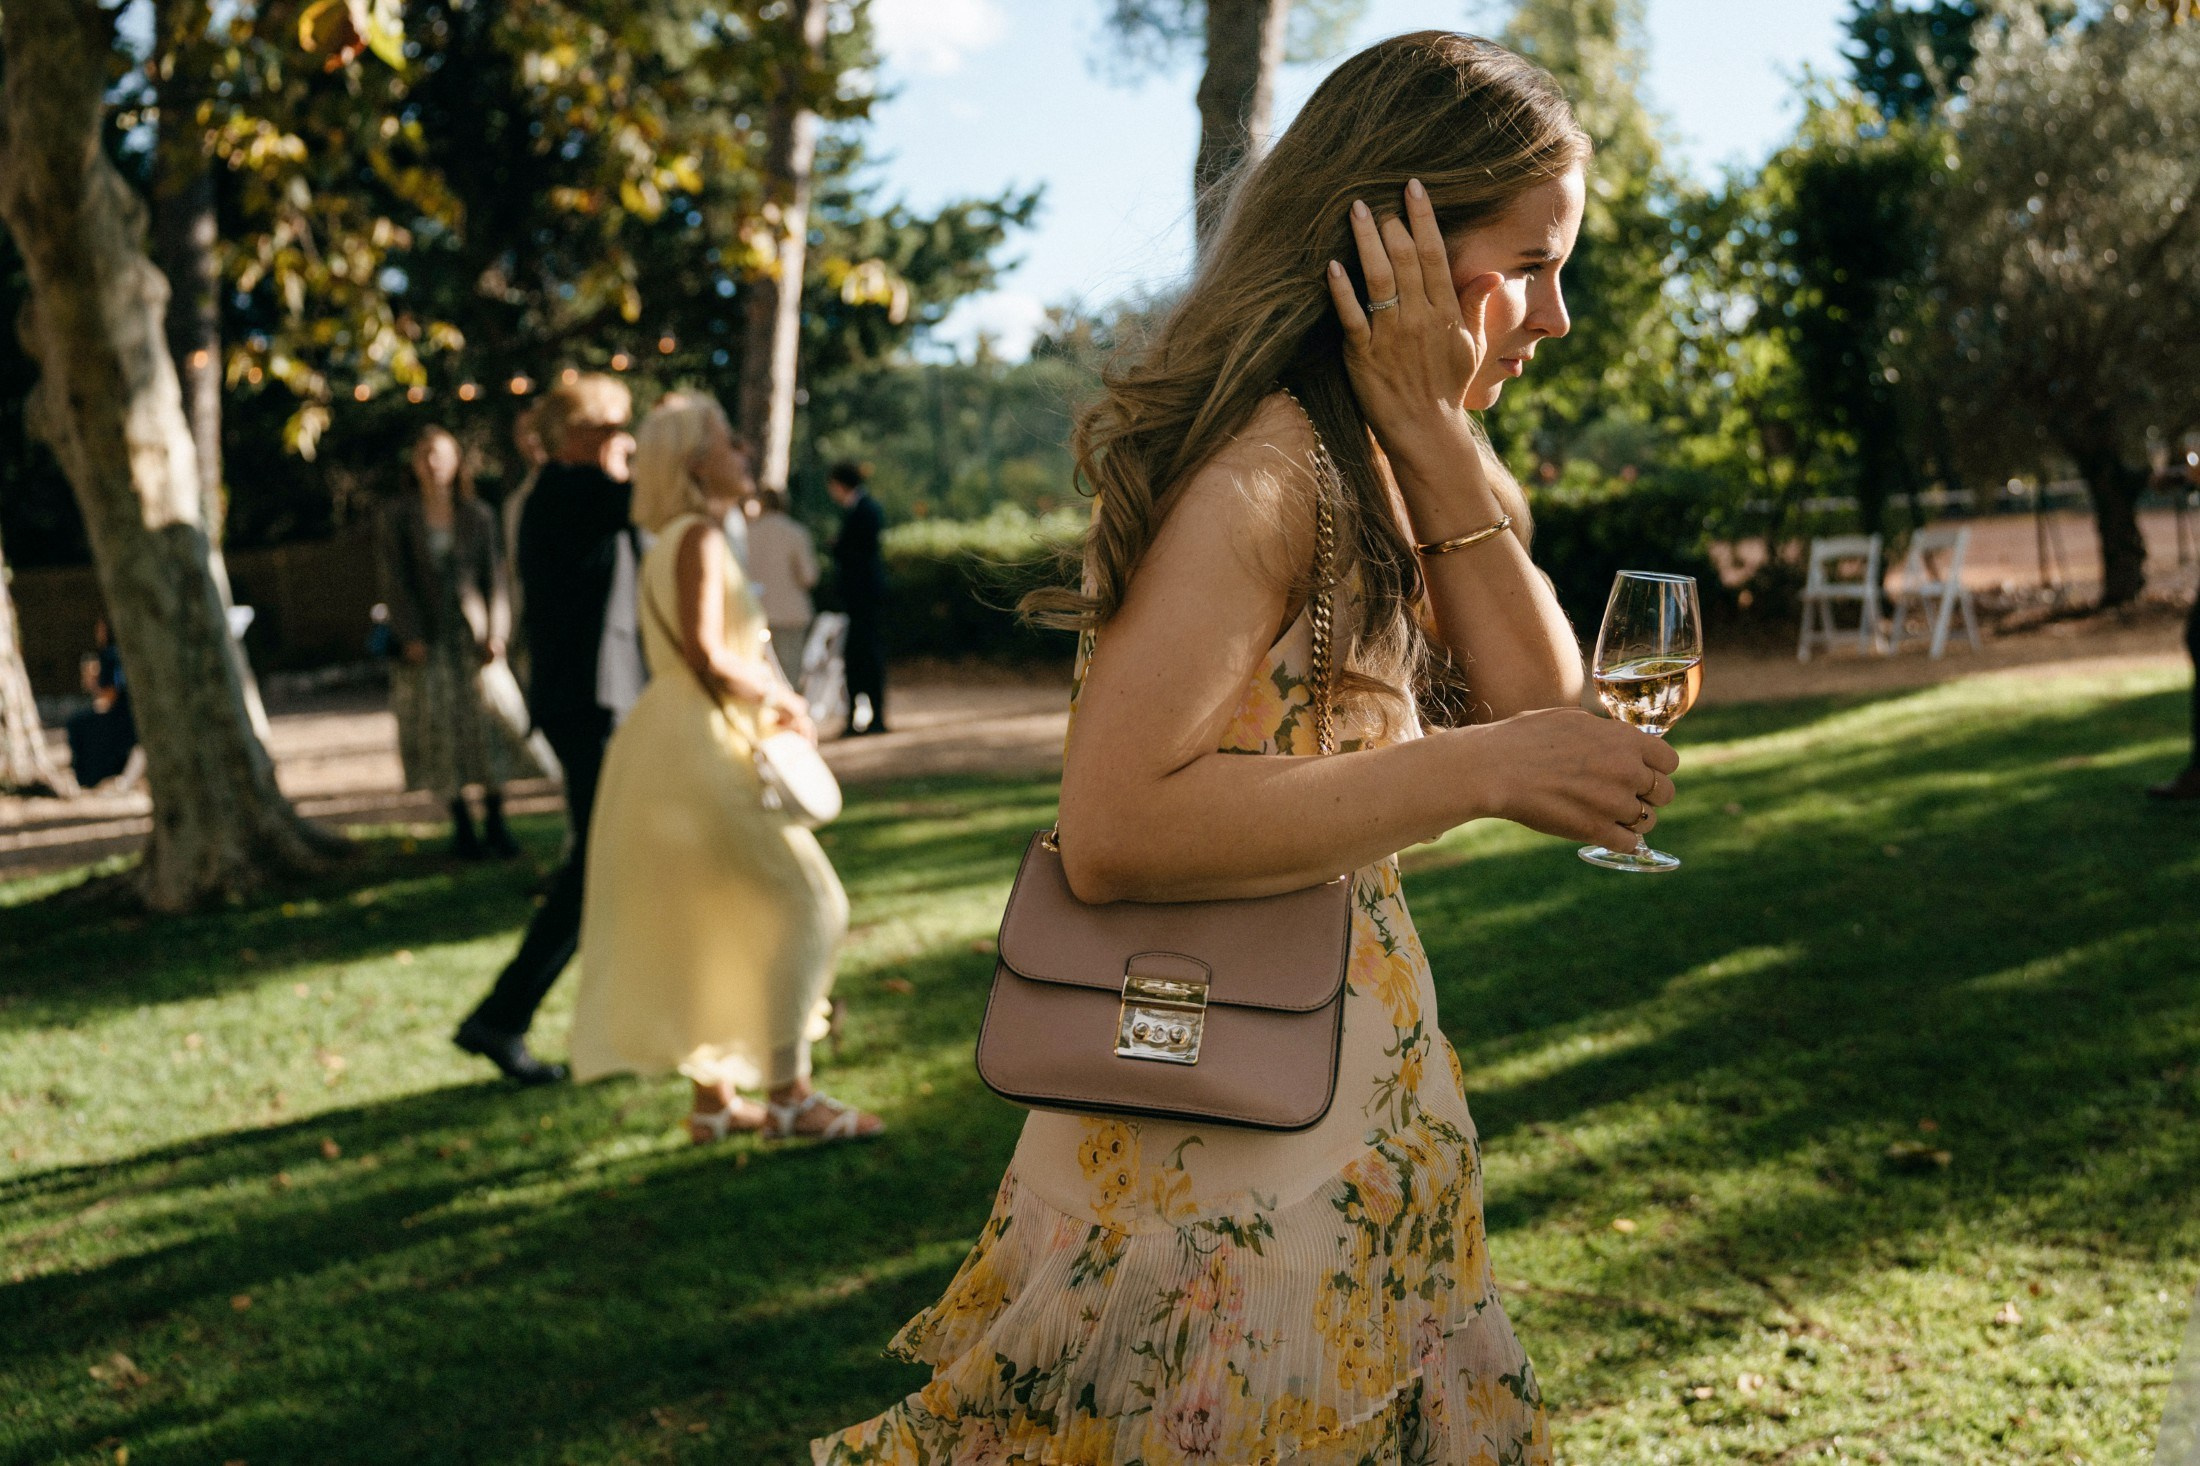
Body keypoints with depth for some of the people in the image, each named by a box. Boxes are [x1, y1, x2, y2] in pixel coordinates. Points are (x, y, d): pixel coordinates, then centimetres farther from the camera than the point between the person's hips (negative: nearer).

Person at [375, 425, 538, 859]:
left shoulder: (478, 516, 8)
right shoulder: (396, 517, 4)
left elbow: (493, 577, 6)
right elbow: (395, 579, -1)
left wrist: (495, 632, -6)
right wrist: (410, 636, -10)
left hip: (472, 636, 1)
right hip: (425, 640, -1)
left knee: (490, 724, -3)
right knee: (439, 734, -1)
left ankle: (494, 821, 5)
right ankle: (462, 826, 7)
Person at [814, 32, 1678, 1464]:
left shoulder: (1358, 459, 9)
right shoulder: (1263, 462, -19)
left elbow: (1543, 698, 1)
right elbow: (1118, 828, -27)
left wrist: (1434, 435, -7)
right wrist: (1477, 771, -26)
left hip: (1346, 1123, 9)